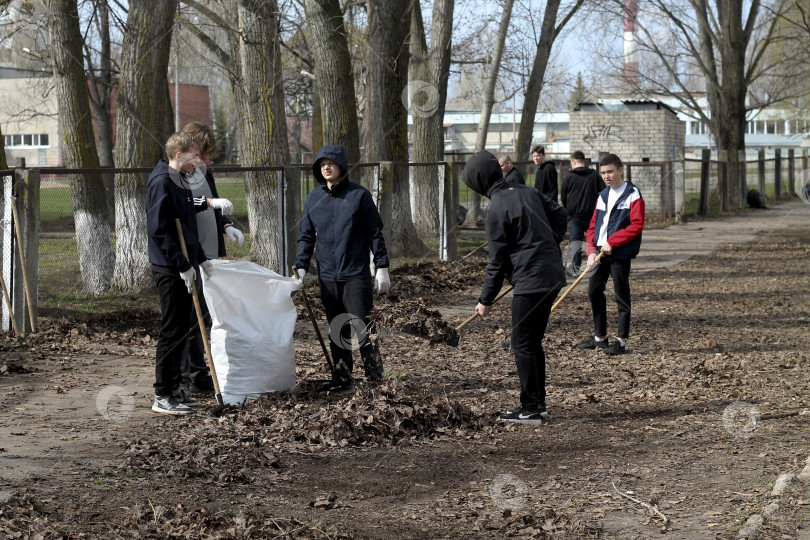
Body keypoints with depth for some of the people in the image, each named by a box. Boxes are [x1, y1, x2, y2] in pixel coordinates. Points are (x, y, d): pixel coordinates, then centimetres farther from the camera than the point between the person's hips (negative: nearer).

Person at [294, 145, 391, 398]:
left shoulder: (359, 195, -2)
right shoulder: (313, 198, 9)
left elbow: (375, 233, 1)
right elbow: (306, 236, 14)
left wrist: (382, 267, -2)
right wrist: (301, 266, 2)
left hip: (356, 275, -4)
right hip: (328, 277, 5)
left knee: (363, 328, -8)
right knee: (337, 332, 10)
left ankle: (375, 379, -2)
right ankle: (342, 380, 16)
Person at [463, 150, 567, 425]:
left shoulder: (497, 209, -14)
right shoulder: (527, 192, 10)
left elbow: (498, 260, -11)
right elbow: (559, 214, 19)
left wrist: (486, 300, -3)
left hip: (530, 281, -9)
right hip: (552, 275, 9)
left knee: (522, 343, -1)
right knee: (533, 341, 17)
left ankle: (530, 410, 1)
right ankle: (538, 402, 23)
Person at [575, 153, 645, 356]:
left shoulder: (632, 195, -7)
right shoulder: (603, 196, 14)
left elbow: (636, 226, -14)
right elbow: (593, 225, 14)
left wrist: (611, 242, -17)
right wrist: (591, 250, 0)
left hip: (620, 254, -7)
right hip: (600, 253, 7)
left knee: (621, 296, -1)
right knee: (594, 291, 10)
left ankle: (621, 341, 6)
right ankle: (600, 337, 22)